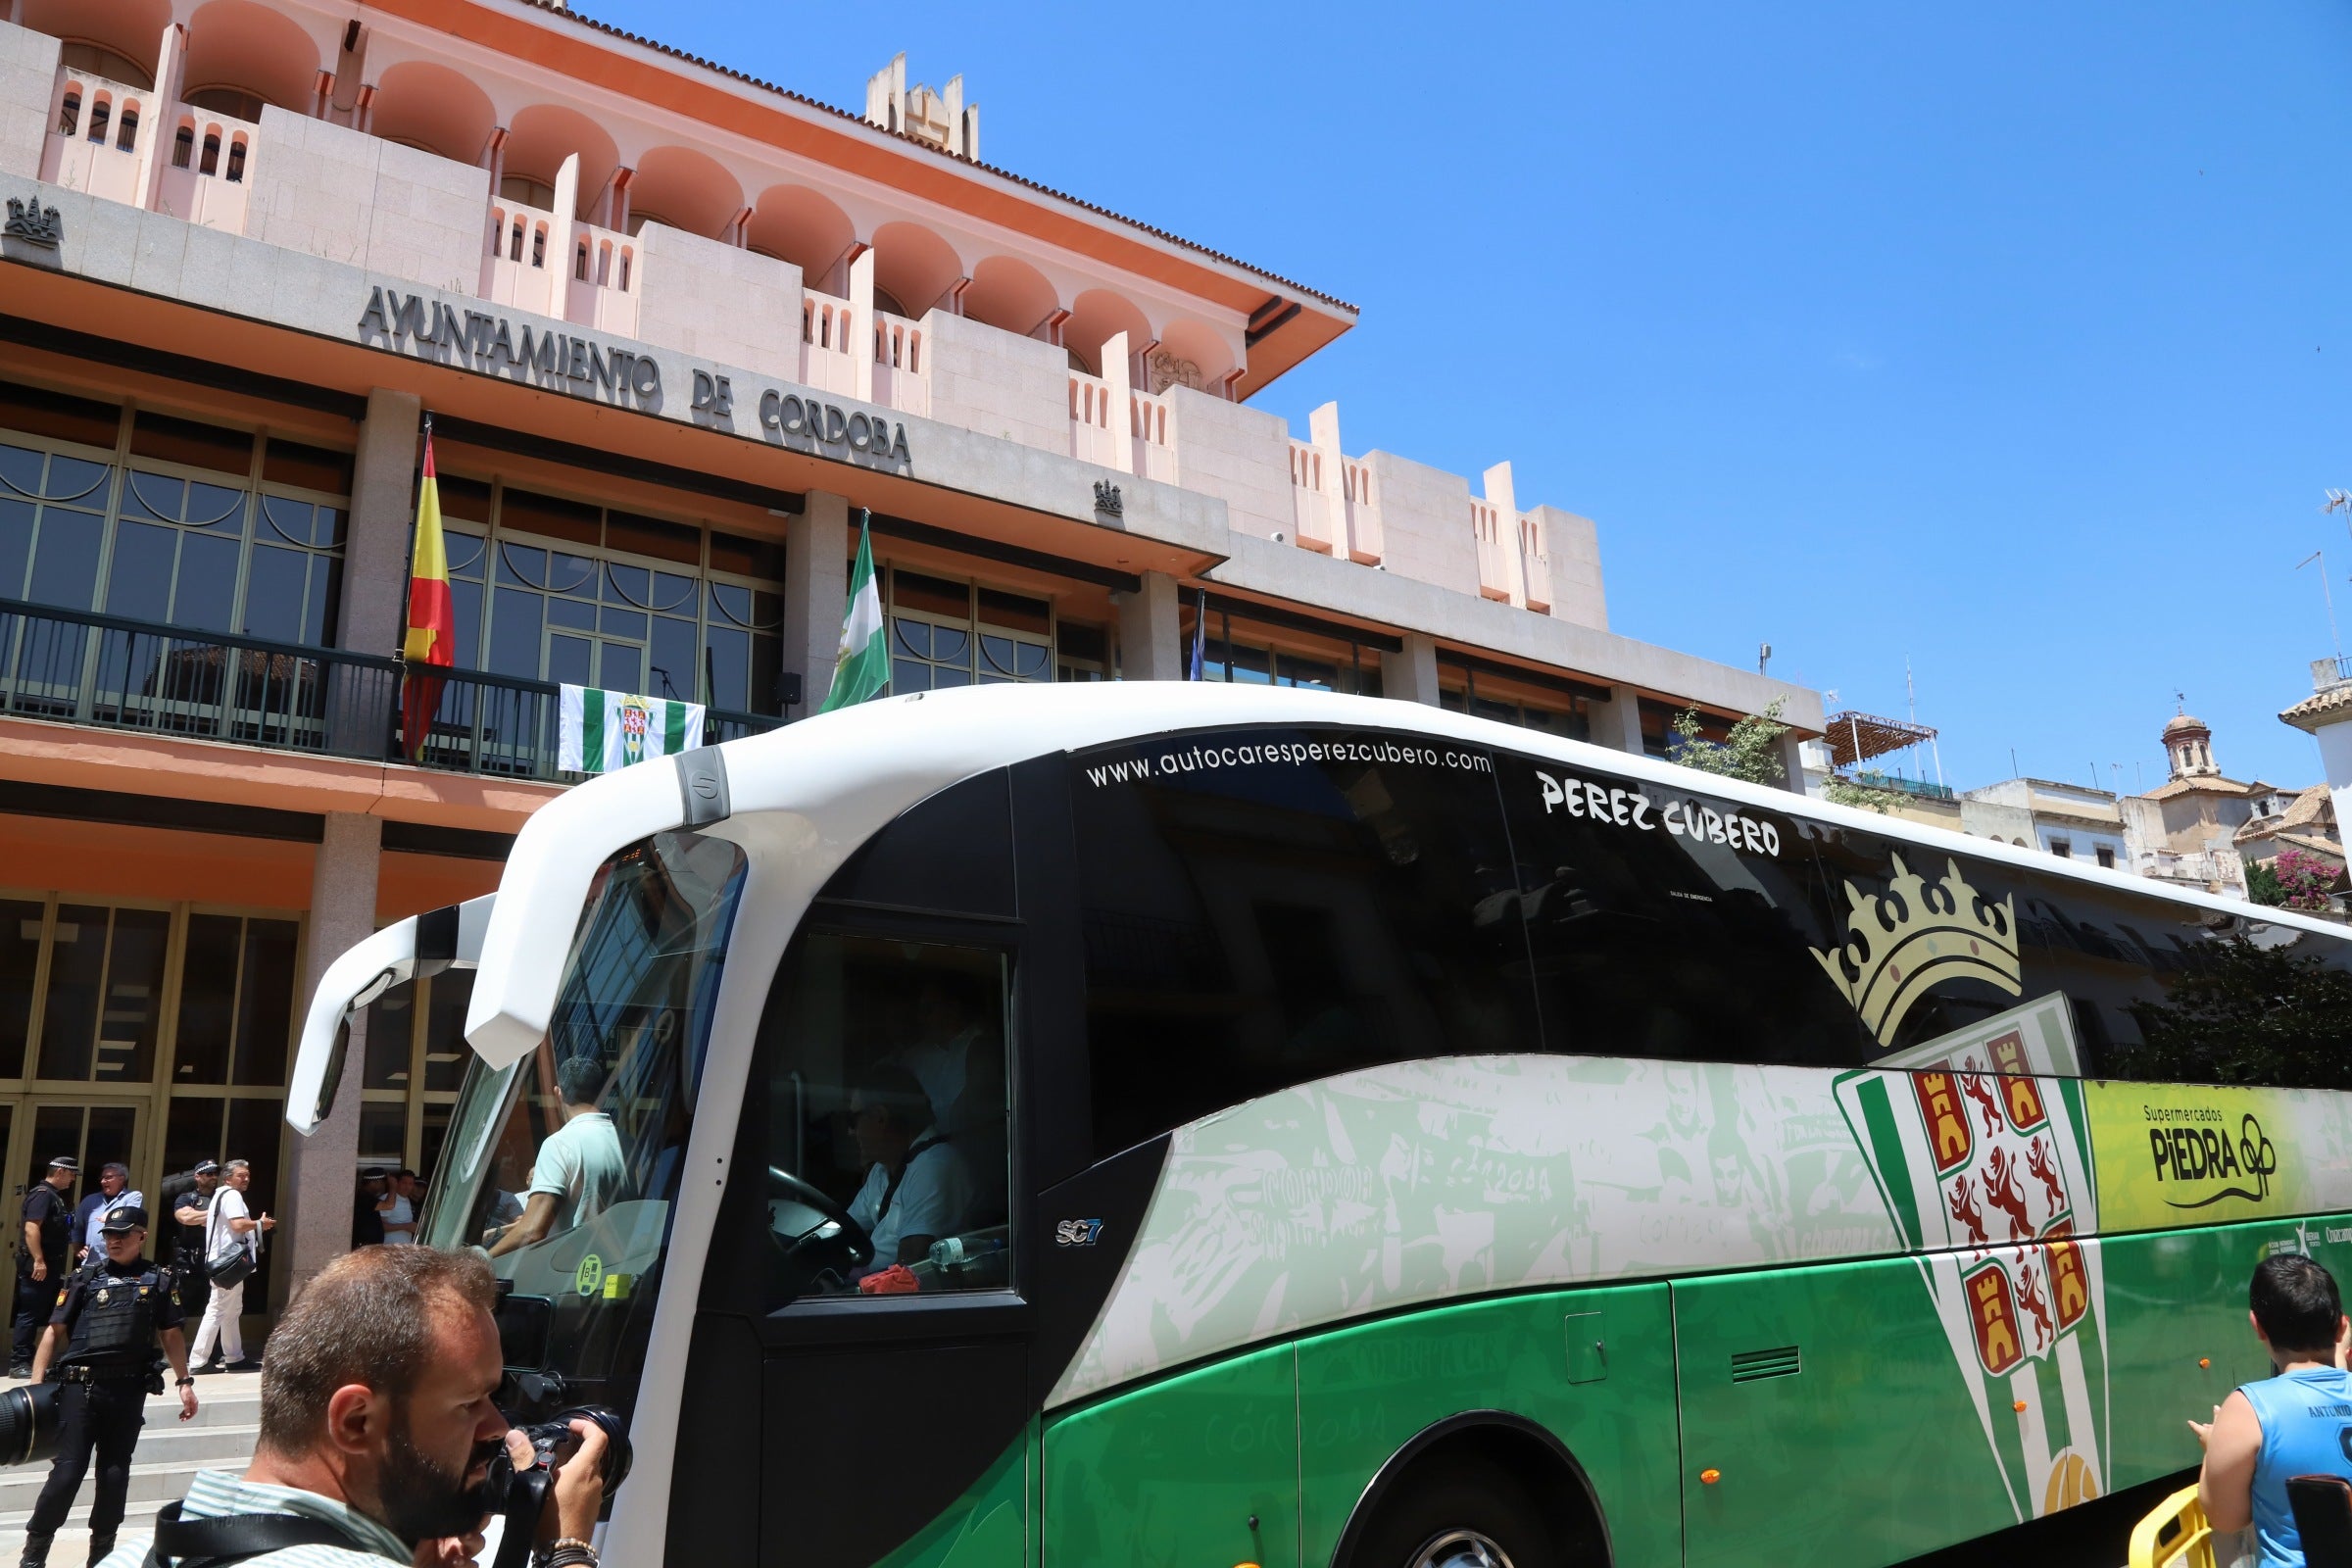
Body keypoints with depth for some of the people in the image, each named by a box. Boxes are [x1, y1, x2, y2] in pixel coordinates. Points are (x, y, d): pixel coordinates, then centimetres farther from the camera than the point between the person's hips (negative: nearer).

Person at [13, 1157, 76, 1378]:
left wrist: (75, 1249, 24)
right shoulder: (42, 1194, -12)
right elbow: (31, 1229, -23)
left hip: (52, 1266, 10)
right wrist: (38, 1261, -27)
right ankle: (19, 1363, -1)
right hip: (38, 1266, -10)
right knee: (31, 1314, -5)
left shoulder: (55, 1196, 18)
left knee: (48, 1314, 11)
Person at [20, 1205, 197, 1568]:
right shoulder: (86, 1278, 5)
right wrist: (36, 1383, -4)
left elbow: (171, 1335, 11)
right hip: (81, 1386, -1)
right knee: (68, 1469, -3)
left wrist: (184, 1381, 6)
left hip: (128, 1389, 1)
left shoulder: (159, 1280, 7)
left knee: (115, 1472, 8)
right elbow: (55, 1331, 5)